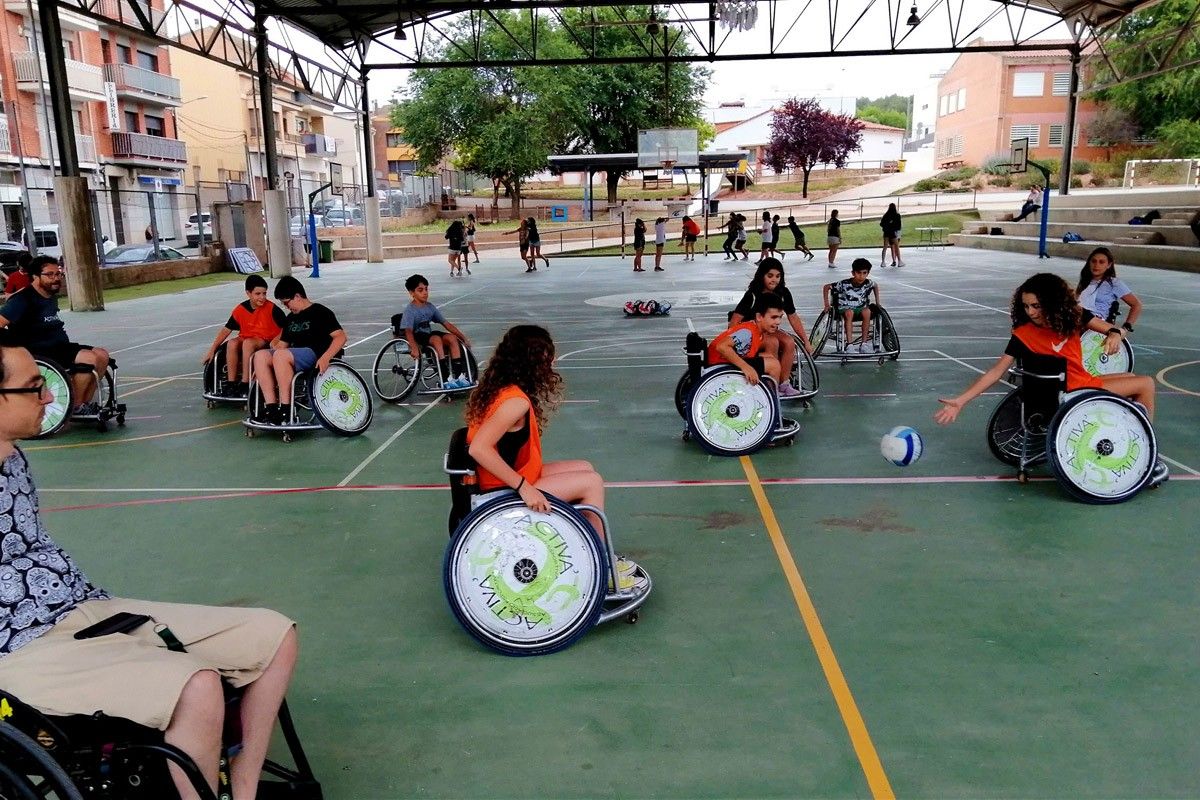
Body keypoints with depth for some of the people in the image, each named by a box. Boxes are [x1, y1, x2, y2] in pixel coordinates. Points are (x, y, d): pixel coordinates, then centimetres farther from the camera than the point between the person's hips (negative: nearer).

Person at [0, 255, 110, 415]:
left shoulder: (51, 297, 16)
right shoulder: (23, 299, -13)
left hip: (59, 346, 9)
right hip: (38, 353, -9)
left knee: (102, 355, -3)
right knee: (89, 359, -24)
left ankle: (85, 404, 2)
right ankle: (75, 407, -10)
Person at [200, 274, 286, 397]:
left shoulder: (271, 308, -11)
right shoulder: (240, 310, -1)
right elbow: (226, 330, 4)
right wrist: (211, 350, 1)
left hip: (266, 342, -4)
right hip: (246, 340, 4)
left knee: (248, 343, -33)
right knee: (232, 343, -26)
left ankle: (245, 384, -31)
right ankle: (230, 383, -22)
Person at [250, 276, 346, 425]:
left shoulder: (320, 312, 0)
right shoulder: (290, 318, 24)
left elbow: (341, 336, -11)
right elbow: (282, 344, 25)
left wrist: (325, 358, -27)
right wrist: (262, 368, 14)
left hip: (314, 355, -8)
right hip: (294, 359, 8)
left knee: (281, 355, -33)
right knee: (260, 355, -14)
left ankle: (285, 410, -32)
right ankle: (271, 407, -23)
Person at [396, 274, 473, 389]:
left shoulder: (430, 307, 6)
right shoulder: (409, 310, -12)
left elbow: (446, 324, 8)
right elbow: (408, 331, -25)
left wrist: (463, 337, 2)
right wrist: (414, 347, -42)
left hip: (429, 334, 6)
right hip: (418, 337, -6)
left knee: (452, 337, -20)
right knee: (437, 339, -35)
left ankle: (459, 374, -25)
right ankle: (446, 378, -41)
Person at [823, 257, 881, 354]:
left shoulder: (868, 283, -9)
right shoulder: (844, 284, -18)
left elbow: (876, 286, 17)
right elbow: (826, 287, -8)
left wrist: (877, 302, 13)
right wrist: (827, 304, -13)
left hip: (860, 309, 3)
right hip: (845, 309, -3)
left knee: (867, 311, -33)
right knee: (849, 312, -38)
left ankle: (864, 343, -25)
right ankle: (848, 343, -36)